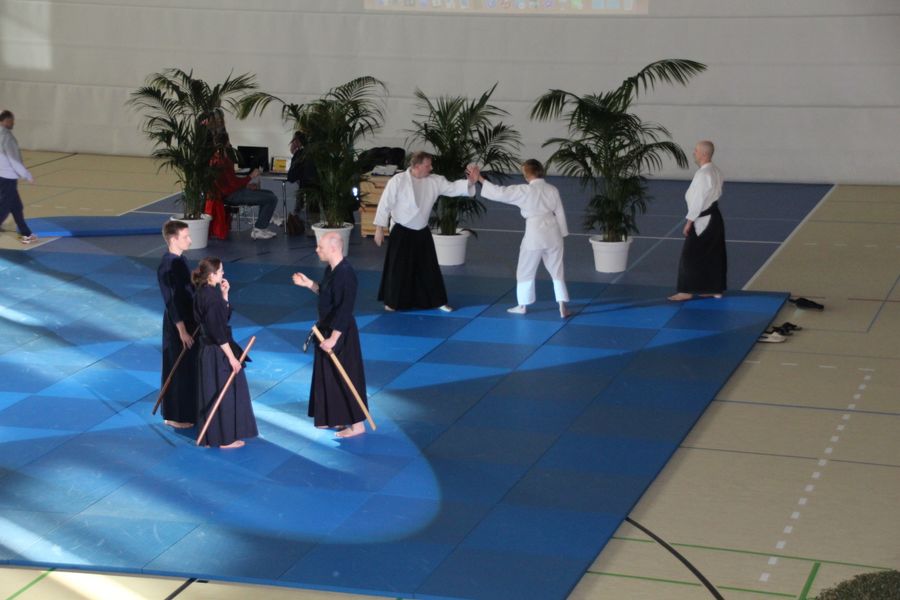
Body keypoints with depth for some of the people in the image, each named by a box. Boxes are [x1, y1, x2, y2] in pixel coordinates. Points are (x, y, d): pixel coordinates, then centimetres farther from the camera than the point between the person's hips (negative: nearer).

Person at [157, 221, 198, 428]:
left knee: (191, 368, 17)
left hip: (190, 319, 9)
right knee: (178, 370, 2)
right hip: (177, 325, -9)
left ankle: (187, 410, 30)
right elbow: (170, 301, -22)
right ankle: (174, 417, 14)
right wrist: (182, 330, -21)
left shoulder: (180, 259, 6)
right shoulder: (167, 266, -22)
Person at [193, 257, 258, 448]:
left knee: (211, 392, 18)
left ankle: (212, 434, 30)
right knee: (225, 393, 3)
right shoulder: (211, 297, -24)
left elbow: (225, 316, 15)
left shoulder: (203, 292, 5)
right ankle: (226, 438, 12)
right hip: (218, 353, -9)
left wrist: (224, 294, 4)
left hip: (207, 349, 9)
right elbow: (219, 332, -23)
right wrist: (232, 357, -18)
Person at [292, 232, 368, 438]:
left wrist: (333, 339, -25)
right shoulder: (331, 269, 4)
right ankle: (336, 418, 31)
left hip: (341, 333, -10)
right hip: (327, 329, 10)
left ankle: (357, 424, 10)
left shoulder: (345, 274, -26)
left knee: (346, 377, -1)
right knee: (328, 375, 18)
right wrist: (308, 284, 7)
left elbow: (344, 311, -27)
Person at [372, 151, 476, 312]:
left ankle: (438, 301, 20)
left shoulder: (434, 181, -2)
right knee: (398, 269, 1)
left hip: (422, 233, 5)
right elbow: (385, 204, -12)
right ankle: (392, 302, 16)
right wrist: (379, 228, -12)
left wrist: (469, 182, -23)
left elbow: (453, 188, -4)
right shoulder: (398, 180, -16)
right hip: (402, 233, -5)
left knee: (429, 268, 10)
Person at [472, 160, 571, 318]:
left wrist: (480, 179, -8)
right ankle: (562, 307, 8)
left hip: (535, 234, -5)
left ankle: (523, 306, 22)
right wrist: (562, 234, 17)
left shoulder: (524, 191, -14)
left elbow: (500, 193, -15)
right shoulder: (552, 190, 1)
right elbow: (560, 213, 6)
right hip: (552, 233, 5)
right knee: (557, 270, 12)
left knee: (526, 271, 12)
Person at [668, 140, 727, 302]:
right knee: (714, 255, 14)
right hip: (715, 217, 10)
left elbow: (697, 200, -21)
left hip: (702, 220, -10)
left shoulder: (702, 174, -22)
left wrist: (689, 222, -15)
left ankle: (687, 291, 0)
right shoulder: (716, 171, 8)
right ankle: (715, 289, 20)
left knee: (690, 256, -3)